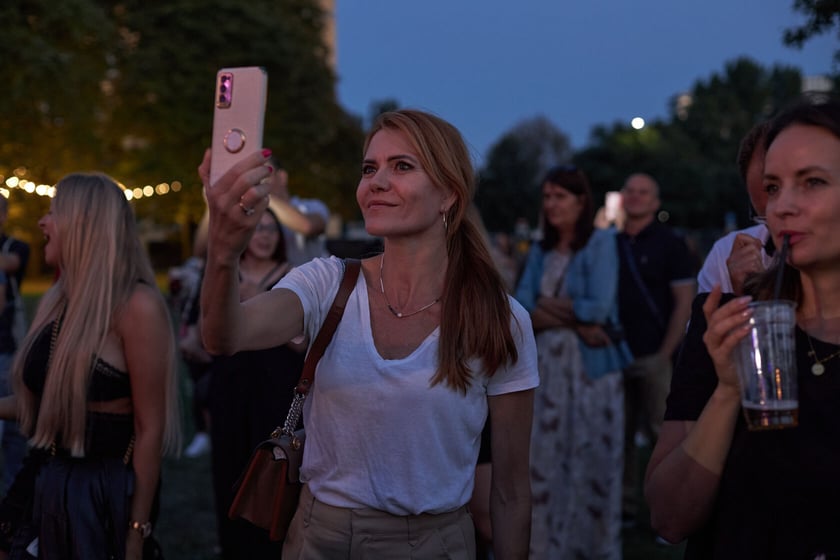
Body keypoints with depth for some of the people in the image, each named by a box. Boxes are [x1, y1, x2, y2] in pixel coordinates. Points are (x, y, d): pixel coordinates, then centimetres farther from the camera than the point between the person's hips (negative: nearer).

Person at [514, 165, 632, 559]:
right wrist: (573, 319, -13)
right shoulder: (540, 252, 12)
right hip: (545, 367, 5)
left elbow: (598, 308, -12)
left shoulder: (601, 242, -3)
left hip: (591, 367, -4)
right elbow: (522, 310, 0)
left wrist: (546, 305, -1)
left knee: (591, 462, 2)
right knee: (544, 461, 4)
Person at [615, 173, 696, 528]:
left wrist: (665, 353, -10)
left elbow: (685, 302, -4)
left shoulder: (669, 243, 1)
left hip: (654, 356, -4)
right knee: (620, 435, 5)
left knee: (663, 432, -4)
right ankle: (626, 507, 14)